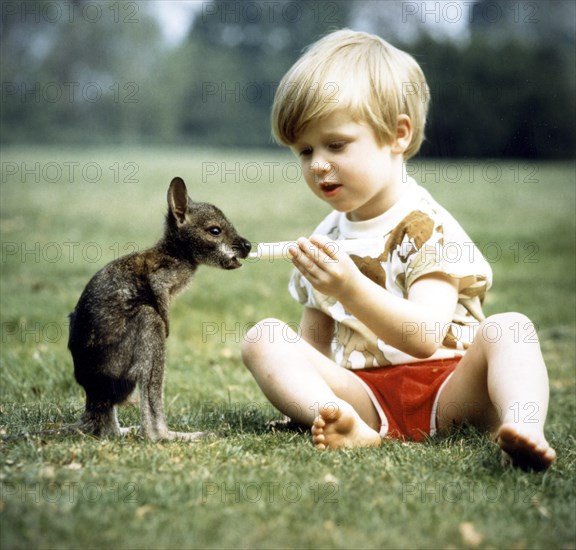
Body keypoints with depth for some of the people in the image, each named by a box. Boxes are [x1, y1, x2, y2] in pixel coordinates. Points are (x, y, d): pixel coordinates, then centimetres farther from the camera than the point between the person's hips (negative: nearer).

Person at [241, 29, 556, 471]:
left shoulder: (429, 228, -6)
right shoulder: (326, 241, 14)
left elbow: (425, 338, -20)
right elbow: (314, 342, 20)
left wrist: (350, 289, -34)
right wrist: (295, 392, -1)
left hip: (446, 390, -4)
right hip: (364, 394, 5)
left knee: (506, 329, -29)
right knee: (264, 337, -14)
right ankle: (355, 429, -37)